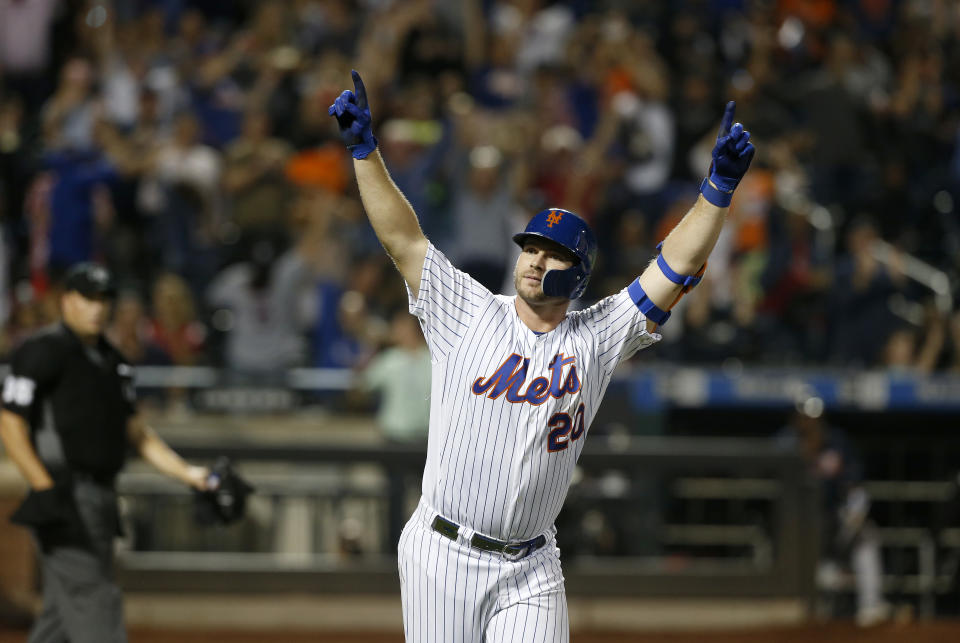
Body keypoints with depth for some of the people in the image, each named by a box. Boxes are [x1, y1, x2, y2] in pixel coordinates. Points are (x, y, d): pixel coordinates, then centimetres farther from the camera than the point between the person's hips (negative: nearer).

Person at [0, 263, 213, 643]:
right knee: (93, 598, -13)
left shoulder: (112, 361, 18)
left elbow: (137, 432, 21)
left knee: (63, 610, 10)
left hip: (101, 499, 8)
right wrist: (46, 491, -19)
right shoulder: (41, 352, -7)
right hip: (65, 495, -8)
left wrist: (187, 474, 10)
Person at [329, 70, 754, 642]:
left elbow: (677, 265, -1)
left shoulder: (595, 340, 5)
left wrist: (720, 187, -12)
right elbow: (402, 238, -1)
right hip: (441, 553, 0)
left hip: (530, 574, 0)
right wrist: (364, 149, -8)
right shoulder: (470, 315, 4)